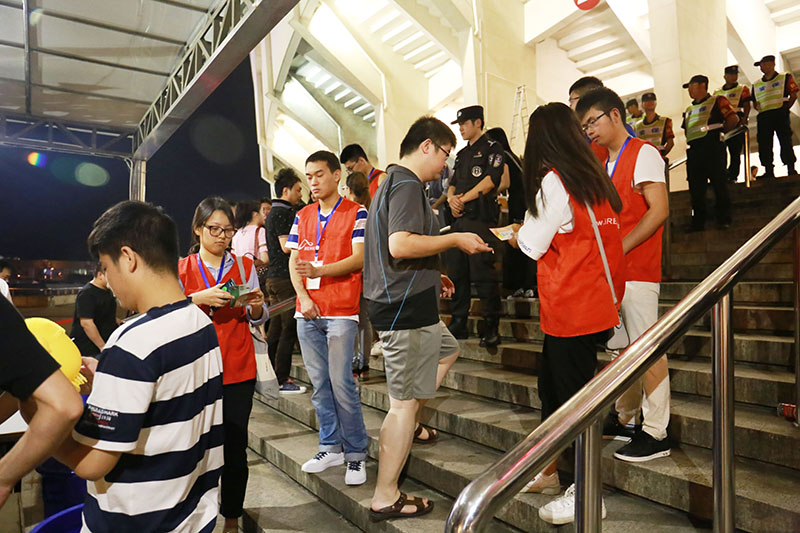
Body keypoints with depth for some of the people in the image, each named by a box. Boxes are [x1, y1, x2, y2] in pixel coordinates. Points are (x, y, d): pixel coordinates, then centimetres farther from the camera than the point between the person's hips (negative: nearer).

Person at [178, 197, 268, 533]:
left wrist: (255, 306, -10)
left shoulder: (244, 266, 9)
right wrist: (199, 298, -20)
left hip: (238, 371, 1)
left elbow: (258, 320, 12)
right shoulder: (181, 269, 6)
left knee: (235, 446, 2)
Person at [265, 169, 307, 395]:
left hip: (273, 277, 10)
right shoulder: (283, 213, -11)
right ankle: (282, 380, -2)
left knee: (275, 329, 14)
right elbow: (287, 246, -19)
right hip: (285, 277, -10)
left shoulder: (273, 213, 20)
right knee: (289, 329, -6)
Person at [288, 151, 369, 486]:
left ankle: (356, 453, 8)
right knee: (319, 383, 10)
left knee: (341, 383, -7)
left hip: (341, 311, -5)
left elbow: (359, 259, -10)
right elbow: (293, 261, 12)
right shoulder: (303, 216, 15)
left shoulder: (356, 213, 0)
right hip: (307, 312, 5)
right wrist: (303, 297, -3)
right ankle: (331, 447, 23)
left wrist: (319, 270, -22)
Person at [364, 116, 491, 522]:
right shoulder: (407, 184, -15)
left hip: (399, 301, 11)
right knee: (404, 401, -2)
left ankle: (407, 425, 32)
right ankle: (386, 499, 9)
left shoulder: (392, 182, 18)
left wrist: (432, 276, 22)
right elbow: (400, 245, -29)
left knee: (447, 350, 30)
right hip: (406, 307, -11)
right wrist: (455, 239, -17)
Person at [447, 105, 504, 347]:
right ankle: (458, 324, 18)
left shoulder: (492, 148, 1)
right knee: (457, 273, 9)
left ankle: (491, 328, -1)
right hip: (459, 219, 8)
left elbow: (490, 180, -12)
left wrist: (463, 199, -9)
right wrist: (451, 198, -2)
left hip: (481, 220, -8)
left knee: (482, 274, -10)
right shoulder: (462, 153, 23)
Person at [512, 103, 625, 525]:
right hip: (594, 298, 9)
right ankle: (548, 473, 33)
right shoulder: (593, 177, 11)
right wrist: (533, 229, 18)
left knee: (573, 393, 1)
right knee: (551, 387, 18)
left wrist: (519, 231, 12)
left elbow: (533, 244, -7)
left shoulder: (553, 180, -13)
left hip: (571, 305, -9)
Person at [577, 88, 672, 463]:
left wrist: (620, 248, -18)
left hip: (637, 268, -8)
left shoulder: (643, 154, -5)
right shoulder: (603, 162, 19)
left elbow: (659, 210, -15)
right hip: (611, 269, 8)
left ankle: (655, 433, 3)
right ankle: (624, 419, 24)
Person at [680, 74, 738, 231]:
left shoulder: (717, 101, 3)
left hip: (712, 146, -7)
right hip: (694, 150, 7)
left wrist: (719, 130, 1)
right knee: (695, 187, 4)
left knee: (718, 182, -5)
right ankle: (698, 222, 9)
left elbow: (733, 119, -5)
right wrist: (691, 142, 15)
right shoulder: (689, 110, 23)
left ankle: (724, 219, 2)